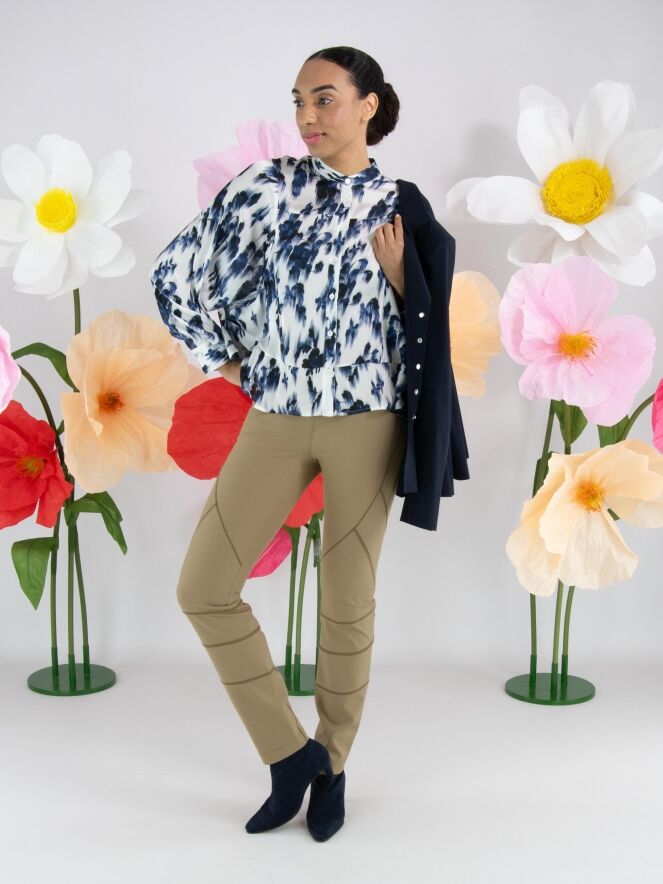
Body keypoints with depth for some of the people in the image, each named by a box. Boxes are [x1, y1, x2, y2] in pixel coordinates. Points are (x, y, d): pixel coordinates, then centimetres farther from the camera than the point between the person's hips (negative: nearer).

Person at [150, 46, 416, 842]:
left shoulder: (398, 207, 4)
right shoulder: (268, 184, 1)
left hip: (366, 420, -1)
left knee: (347, 600, 6)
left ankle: (332, 764, 27)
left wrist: (397, 276, -8)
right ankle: (293, 753, 11)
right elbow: (177, 270, 6)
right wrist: (225, 359, 8)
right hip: (275, 419, 1)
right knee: (203, 588, -4)